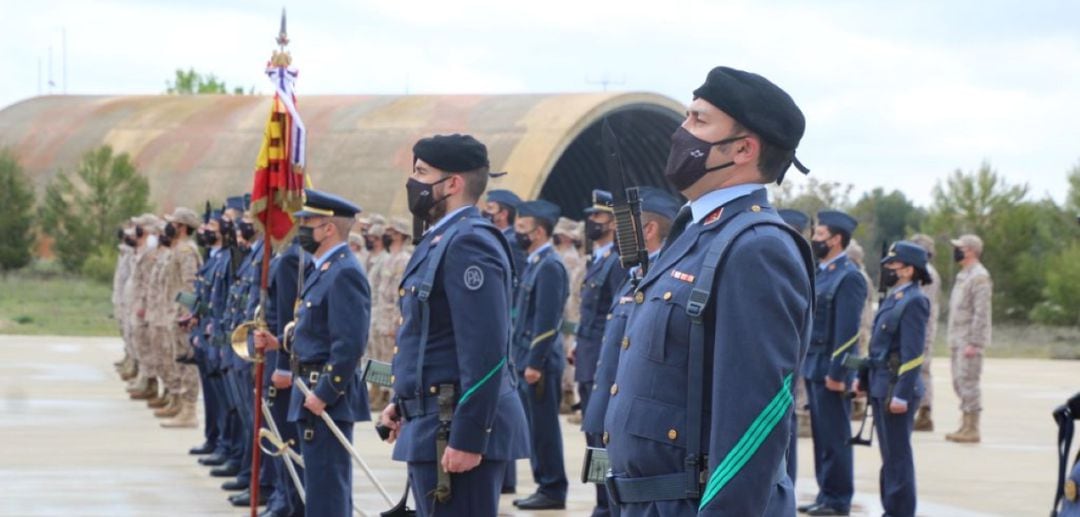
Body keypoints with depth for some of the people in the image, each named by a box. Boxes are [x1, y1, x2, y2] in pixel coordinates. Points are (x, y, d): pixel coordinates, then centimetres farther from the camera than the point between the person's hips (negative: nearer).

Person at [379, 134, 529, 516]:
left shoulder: (469, 243, -15)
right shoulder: (440, 240, 17)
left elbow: (485, 351, -23)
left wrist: (467, 439, -25)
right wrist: (406, 403, 17)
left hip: (457, 430, -11)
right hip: (434, 426, 11)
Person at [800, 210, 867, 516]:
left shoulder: (849, 277, -12)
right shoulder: (820, 273, 15)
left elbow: (847, 330, -17)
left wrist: (836, 372, -20)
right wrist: (807, 365, 15)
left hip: (830, 369, -9)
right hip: (813, 366, 9)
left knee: (835, 437, -3)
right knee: (821, 434, 11)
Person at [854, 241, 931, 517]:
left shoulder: (913, 302, -14)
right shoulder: (892, 298, 15)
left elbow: (913, 353, -19)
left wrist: (901, 395, -22)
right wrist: (865, 378, 17)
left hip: (898, 390, -9)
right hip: (881, 387, 9)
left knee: (898, 454, -4)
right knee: (889, 454, 14)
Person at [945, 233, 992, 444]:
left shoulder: (979, 277, -14)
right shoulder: (963, 275, 18)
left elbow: (982, 313, -19)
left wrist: (973, 343, -22)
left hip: (970, 341, -10)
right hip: (958, 339, 10)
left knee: (968, 382, -9)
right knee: (959, 383, 12)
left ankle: (972, 430, -7)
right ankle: (966, 426, 18)